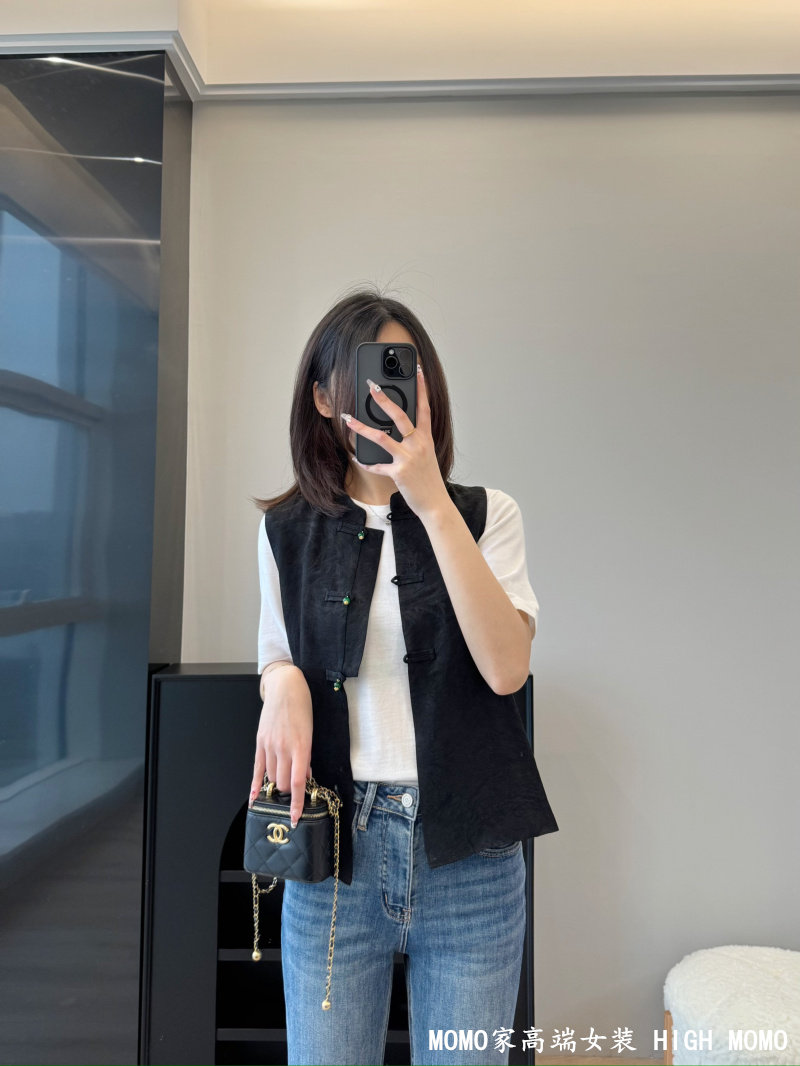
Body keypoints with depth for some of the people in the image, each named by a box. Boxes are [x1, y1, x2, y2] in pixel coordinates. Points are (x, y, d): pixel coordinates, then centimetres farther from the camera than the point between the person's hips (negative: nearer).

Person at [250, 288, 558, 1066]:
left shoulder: (486, 514, -3)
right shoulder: (287, 528, 3)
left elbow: (505, 667, -17)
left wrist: (433, 502, -21)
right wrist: (283, 681, -10)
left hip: (467, 851, -1)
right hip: (334, 847, 1)